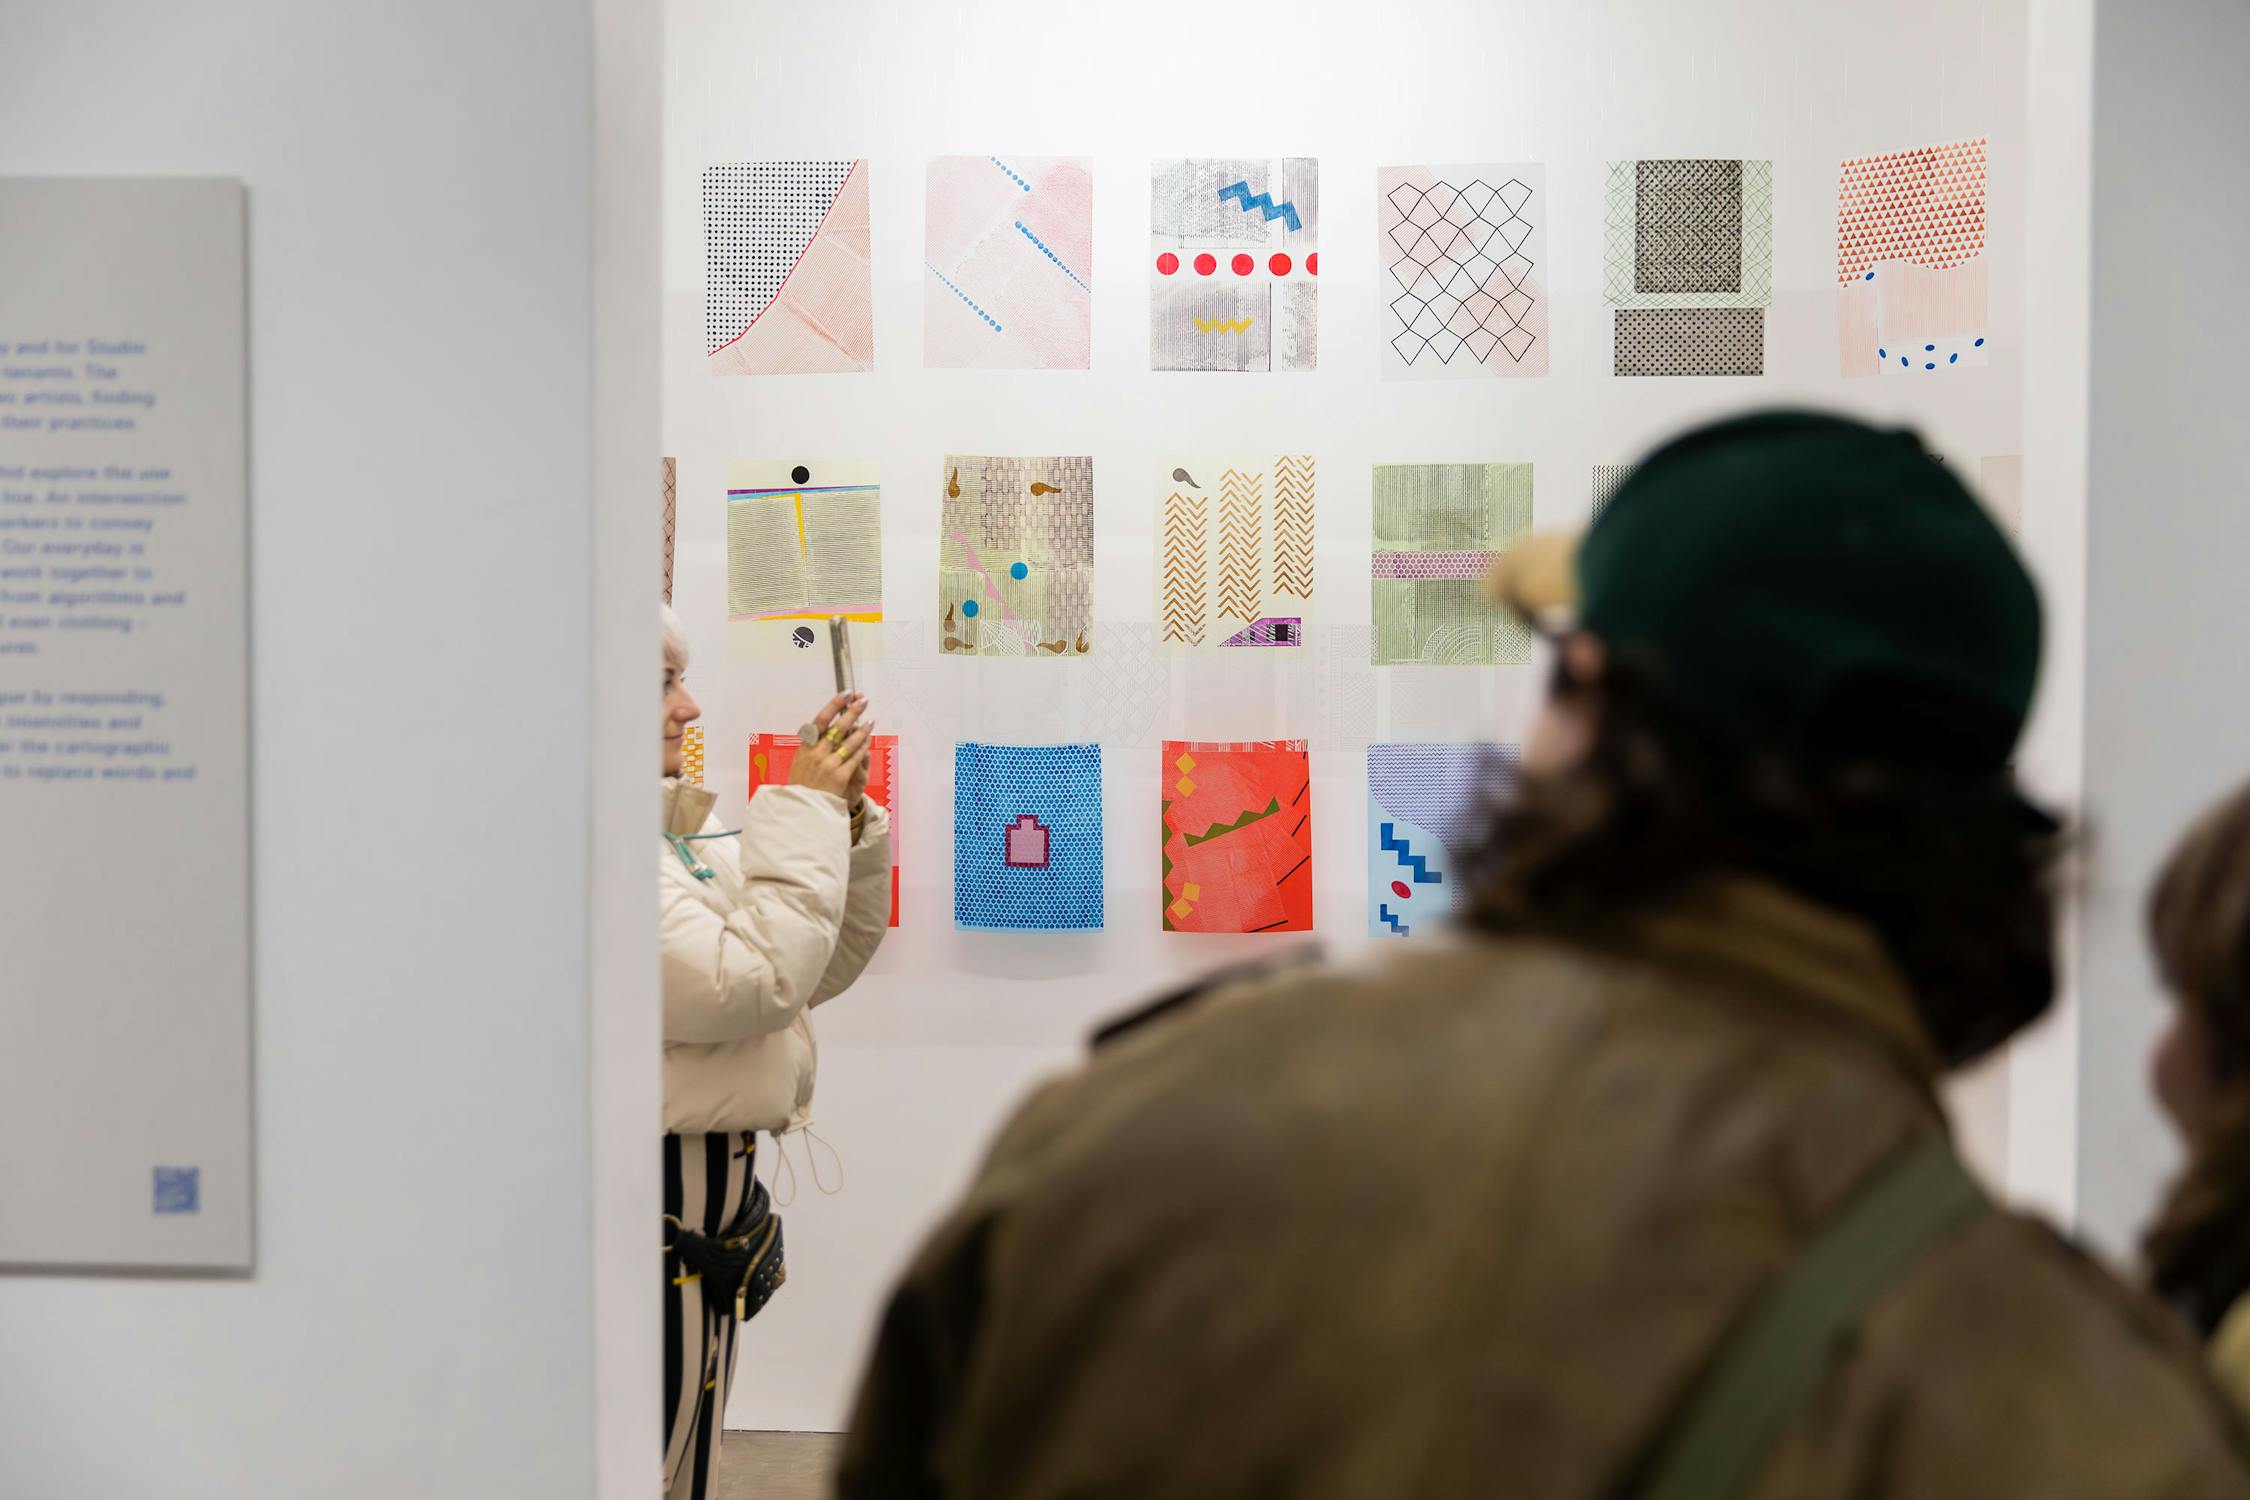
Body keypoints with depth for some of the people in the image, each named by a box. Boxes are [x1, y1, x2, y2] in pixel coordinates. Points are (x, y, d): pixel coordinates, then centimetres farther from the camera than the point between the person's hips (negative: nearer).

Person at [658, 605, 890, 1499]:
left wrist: (846, 815, 4)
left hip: (705, 1211, 10)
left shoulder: (677, 837, 13)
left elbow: (821, 970, 17)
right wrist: (804, 814, -14)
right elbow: (748, 984, -24)